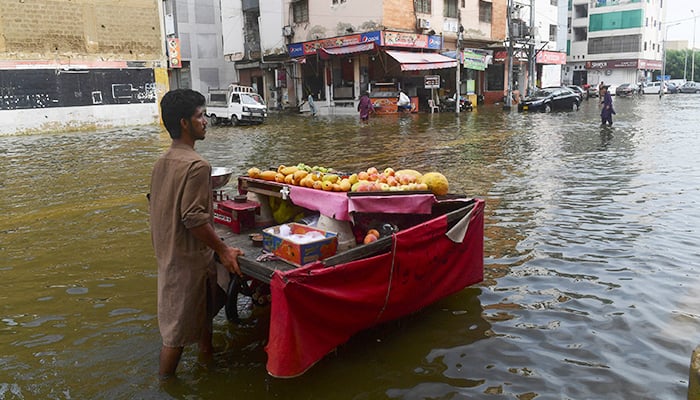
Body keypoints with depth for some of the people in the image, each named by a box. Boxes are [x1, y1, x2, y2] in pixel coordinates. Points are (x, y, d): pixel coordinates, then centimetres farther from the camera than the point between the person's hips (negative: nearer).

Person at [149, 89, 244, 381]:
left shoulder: (161, 162, 7)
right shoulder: (196, 165, -22)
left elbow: (154, 207, 13)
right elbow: (194, 218, -26)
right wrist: (223, 250, -16)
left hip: (167, 254, 10)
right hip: (189, 258, -10)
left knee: (203, 312, 26)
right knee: (179, 329, 5)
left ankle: (208, 364, 43)